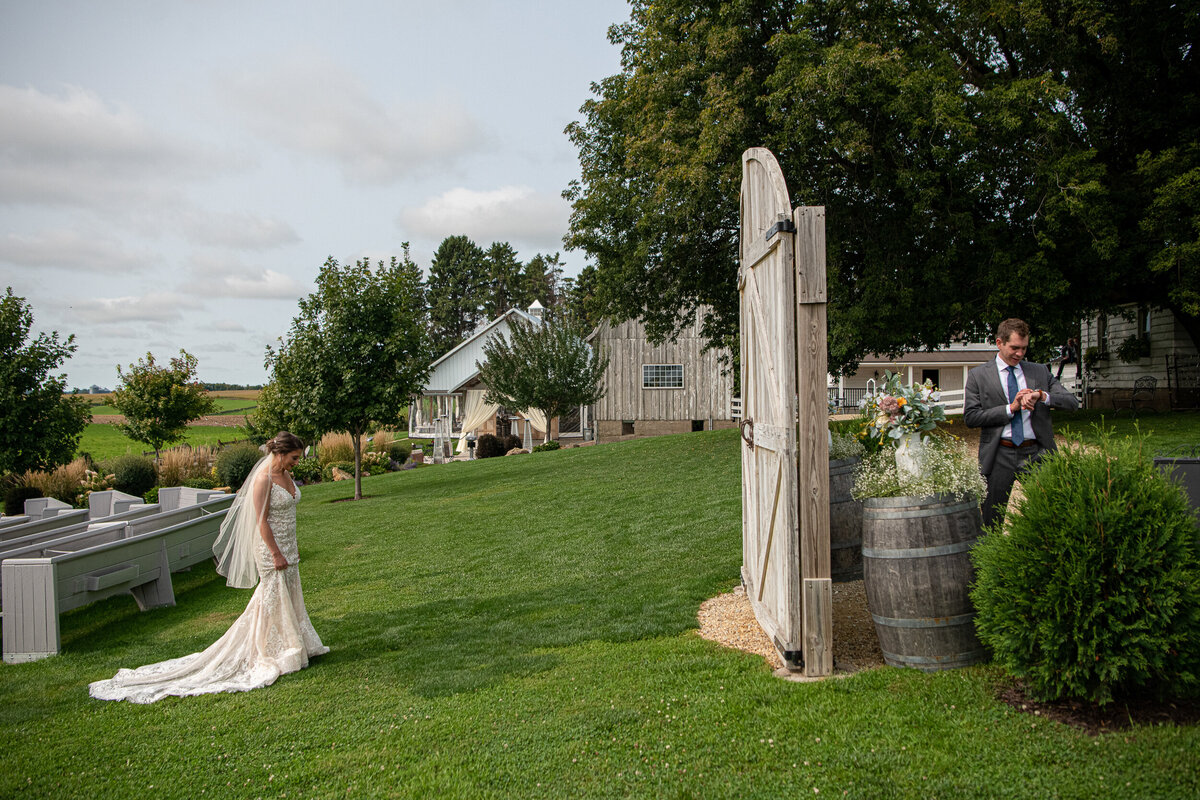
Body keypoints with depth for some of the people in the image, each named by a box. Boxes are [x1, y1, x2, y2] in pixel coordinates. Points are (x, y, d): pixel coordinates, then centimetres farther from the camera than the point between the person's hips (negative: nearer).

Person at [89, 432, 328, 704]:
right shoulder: (263, 479, -20)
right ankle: (272, 654, 15)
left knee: (289, 597, 16)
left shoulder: (286, 475, 6)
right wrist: (276, 554, -20)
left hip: (286, 546, 9)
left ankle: (290, 647, 29)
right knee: (273, 599, 1)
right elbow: (262, 521, -20)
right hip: (270, 548, -8)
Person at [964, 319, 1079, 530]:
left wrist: (1042, 395, -15)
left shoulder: (1040, 371, 12)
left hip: (1036, 454, 2)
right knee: (991, 522, 5)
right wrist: (1010, 408, -12)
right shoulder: (978, 375, 4)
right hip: (999, 455, -2)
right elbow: (970, 417, -4)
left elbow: (1072, 402, 4)